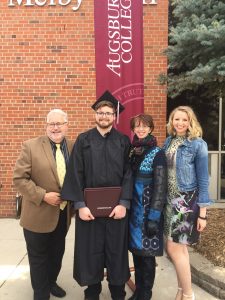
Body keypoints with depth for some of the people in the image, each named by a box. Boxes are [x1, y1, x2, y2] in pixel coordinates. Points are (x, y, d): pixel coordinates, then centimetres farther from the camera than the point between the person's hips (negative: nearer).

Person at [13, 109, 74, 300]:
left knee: (57, 254, 22)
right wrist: (43, 196, -21)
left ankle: (51, 282, 47)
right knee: (38, 257, 13)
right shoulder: (31, 146, -12)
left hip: (63, 213, 4)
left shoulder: (74, 148, 0)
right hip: (38, 214, -4)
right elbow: (19, 178, -14)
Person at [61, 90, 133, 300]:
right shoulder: (83, 140, 2)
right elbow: (75, 174, -3)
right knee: (91, 251, 10)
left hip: (116, 206, 0)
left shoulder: (123, 142, 3)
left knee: (116, 251, 11)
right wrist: (80, 204, -11)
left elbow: (129, 174, -2)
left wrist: (123, 203, -12)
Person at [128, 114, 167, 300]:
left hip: (149, 211, -5)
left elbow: (160, 187, -13)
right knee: (137, 250, 14)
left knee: (147, 253, 3)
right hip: (133, 210, 5)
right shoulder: (132, 152, 8)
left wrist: (154, 216, -17)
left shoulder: (157, 153, -9)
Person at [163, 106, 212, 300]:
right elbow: (164, 172, 9)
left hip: (187, 202, -5)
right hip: (171, 201, 5)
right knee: (180, 247, 15)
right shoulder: (169, 141, 6)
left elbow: (203, 180, -10)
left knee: (174, 248, -3)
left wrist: (202, 213, -11)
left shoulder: (197, 144, -10)